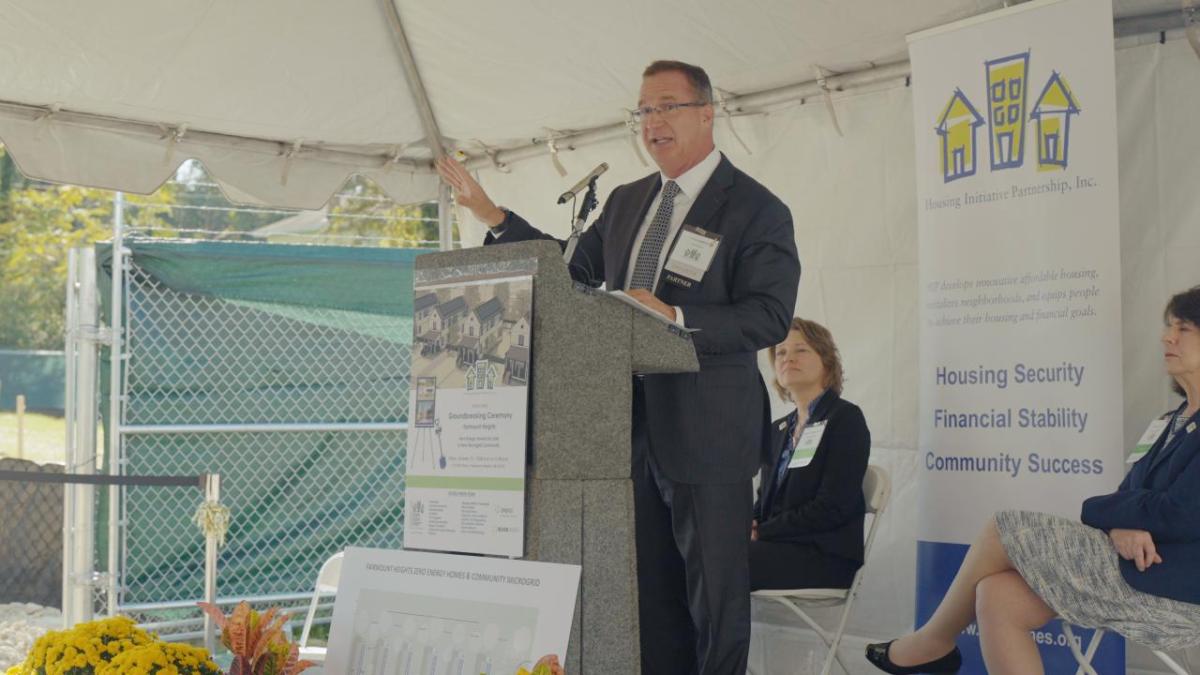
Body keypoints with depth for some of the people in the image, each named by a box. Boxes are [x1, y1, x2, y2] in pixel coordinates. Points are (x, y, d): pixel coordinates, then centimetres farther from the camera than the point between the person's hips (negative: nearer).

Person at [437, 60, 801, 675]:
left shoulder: (756, 210, -6)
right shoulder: (626, 202, 15)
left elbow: (770, 317, -14)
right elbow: (574, 270, 20)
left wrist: (675, 319, -24)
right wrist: (494, 218, 12)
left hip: (706, 432, -6)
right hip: (630, 424, 7)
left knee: (715, 594, -1)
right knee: (648, 589, 12)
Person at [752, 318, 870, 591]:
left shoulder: (845, 418, -2)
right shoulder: (778, 430, 22)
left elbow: (832, 508, -11)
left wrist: (761, 532, -11)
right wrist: (746, 527, -3)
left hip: (824, 556, -7)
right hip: (779, 546, 7)